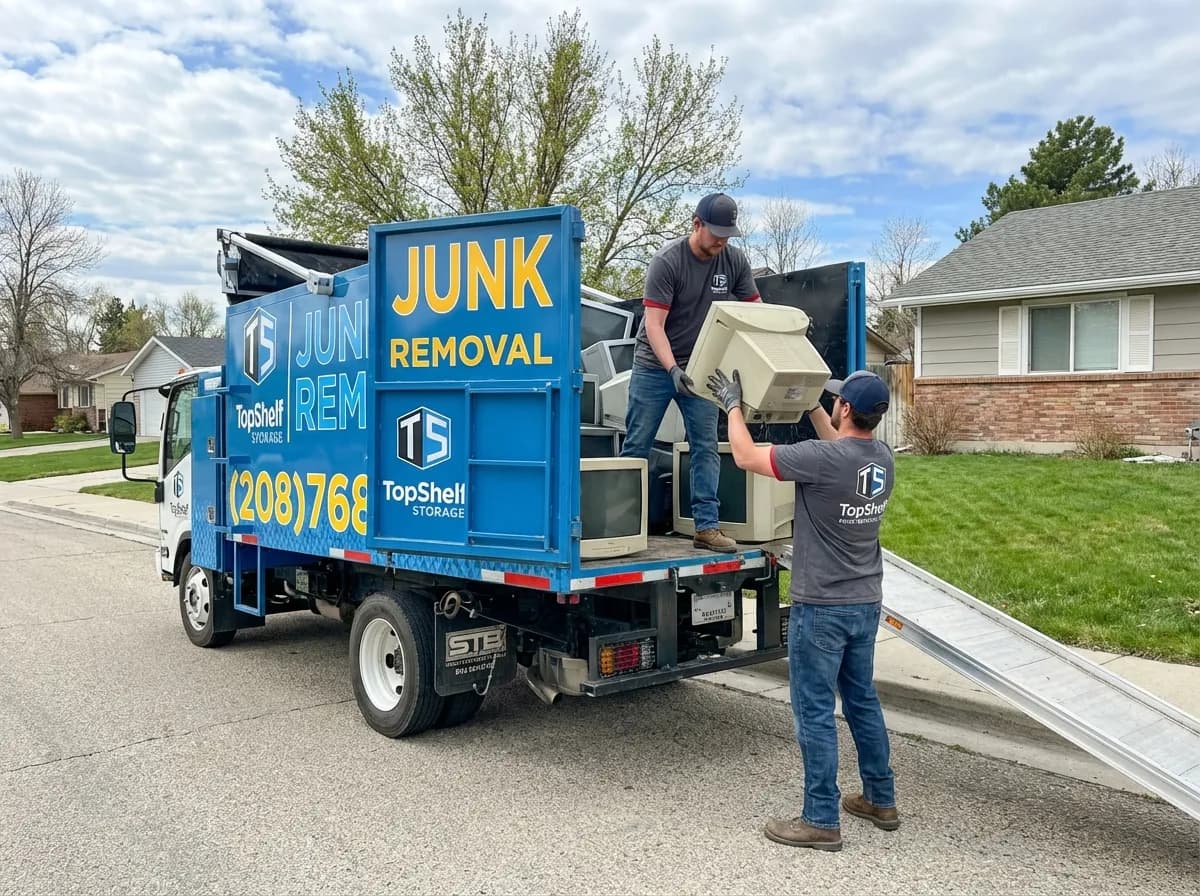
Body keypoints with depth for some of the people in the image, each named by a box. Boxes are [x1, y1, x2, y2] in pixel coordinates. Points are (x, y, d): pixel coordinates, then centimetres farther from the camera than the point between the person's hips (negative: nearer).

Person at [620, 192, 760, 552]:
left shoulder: (735, 261, -4)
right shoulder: (667, 261, -17)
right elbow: (654, 324, -21)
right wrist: (673, 369, -33)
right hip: (655, 364, -4)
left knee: (706, 447, -1)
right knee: (636, 446, 1)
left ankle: (706, 526, 2)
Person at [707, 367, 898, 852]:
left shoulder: (821, 459, -23)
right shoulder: (882, 457, 1)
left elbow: (746, 456, -13)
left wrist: (733, 404, 1)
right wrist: (810, 406, 27)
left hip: (821, 606, -8)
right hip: (866, 603, 8)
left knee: (815, 711, 1)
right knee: (863, 701, 20)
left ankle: (822, 821, 9)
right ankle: (881, 800, 31)